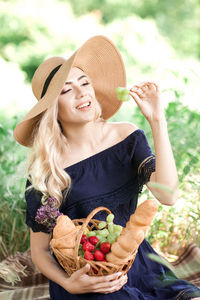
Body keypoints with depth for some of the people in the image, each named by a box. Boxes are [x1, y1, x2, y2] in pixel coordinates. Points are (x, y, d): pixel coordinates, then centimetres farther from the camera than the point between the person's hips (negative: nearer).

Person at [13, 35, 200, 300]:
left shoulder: (127, 136, -1)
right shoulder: (45, 171, -10)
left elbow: (168, 196, -15)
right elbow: (39, 249, -1)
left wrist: (157, 121, -17)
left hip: (137, 265, 3)